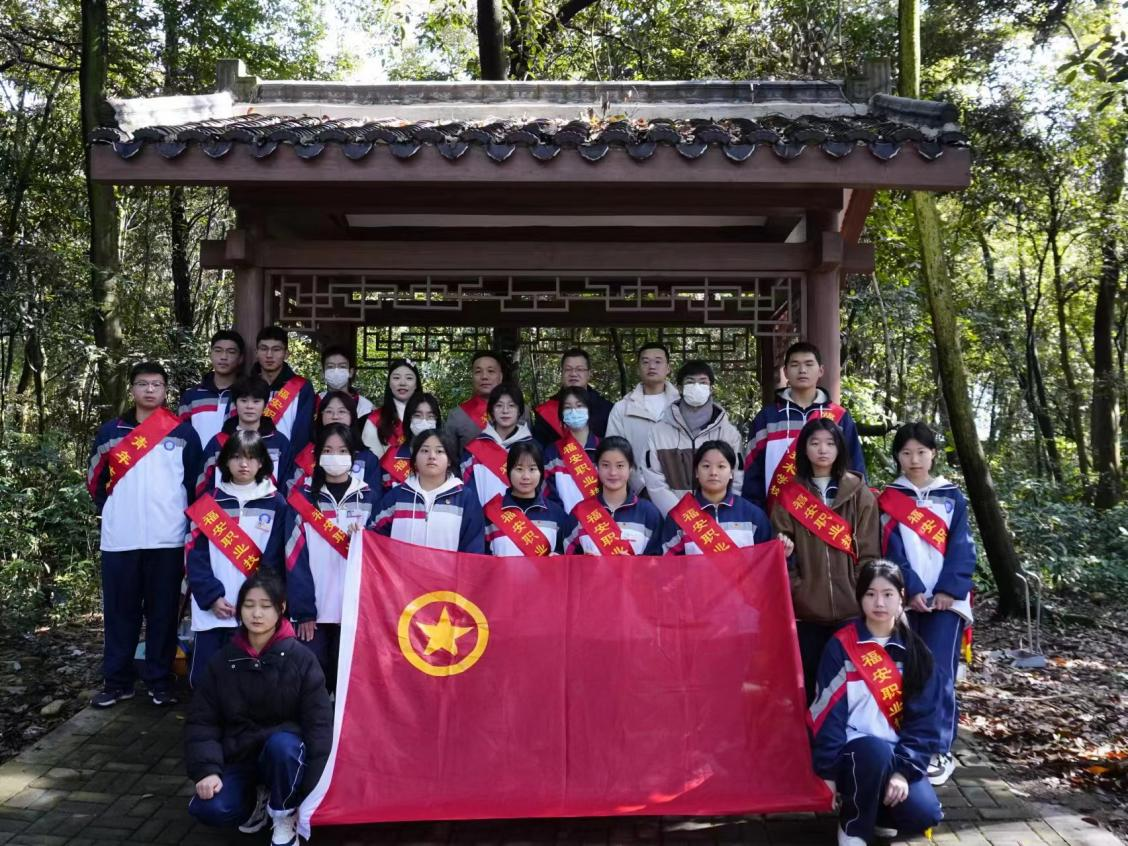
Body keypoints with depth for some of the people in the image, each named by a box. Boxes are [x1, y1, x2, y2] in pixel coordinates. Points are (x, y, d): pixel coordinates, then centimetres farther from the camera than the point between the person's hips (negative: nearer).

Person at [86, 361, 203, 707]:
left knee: (163, 612, 4)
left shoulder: (183, 432, 3)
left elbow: (195, 483, 5)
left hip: (168, 538, -1)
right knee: (119, 612, 7)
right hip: (119, 539, 2)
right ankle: (116, 681, 17)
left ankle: (160, 681, 14)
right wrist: (112, 510, 8)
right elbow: (95, 478, 15)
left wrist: (189, 522, -1)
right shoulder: (111, 431, 8)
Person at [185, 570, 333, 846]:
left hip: (284, 752, -2)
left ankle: (285, 817, -9)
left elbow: (319, 723, -11)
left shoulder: (300, 658, -10)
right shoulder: (223, 660, -1)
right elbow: (201, 720, -1)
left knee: (281, 744, -37)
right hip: (237, 757, 2)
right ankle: (257, 799, 9)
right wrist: (207, 769, -17)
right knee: (209, 809, -26)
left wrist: (312, 788, -16)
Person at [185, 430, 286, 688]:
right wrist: (212, 596, -9)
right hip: (211, 610, 1)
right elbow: (196, 556, 2)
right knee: (203, 677, 5)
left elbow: (275, 560, 1)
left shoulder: (275, 504, 5)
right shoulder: (210, 503, 8)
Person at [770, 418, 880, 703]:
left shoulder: (858, 493, 5)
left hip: (851, 607, 0)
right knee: (809, 678, 5)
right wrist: (794, 591, -5)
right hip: (806, 607, 1)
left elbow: (869, 551, 2)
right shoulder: (790, 496, 6)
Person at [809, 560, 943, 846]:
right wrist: (827, 772, -11)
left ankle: (876, 809, 15)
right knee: (877, 752, -36)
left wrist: (904, 769, -12)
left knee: (923, 815, -21)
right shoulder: (842, 646, -7)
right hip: (852, 750, -3)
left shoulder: (914, 651, 2)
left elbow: (924, 719, -1)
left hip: (896, 754, 3)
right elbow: (828, 713, -8)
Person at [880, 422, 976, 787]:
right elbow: (892, 550, -1)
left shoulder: (952, 497, 9)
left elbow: (962, 548, 2)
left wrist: (949, 591, -9)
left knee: (938, 672, -8)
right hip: (906, 598, 1)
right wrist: (912, 590, -12)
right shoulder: (889, 499, 8)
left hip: (945, 598, 0)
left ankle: (939, 750, -1)